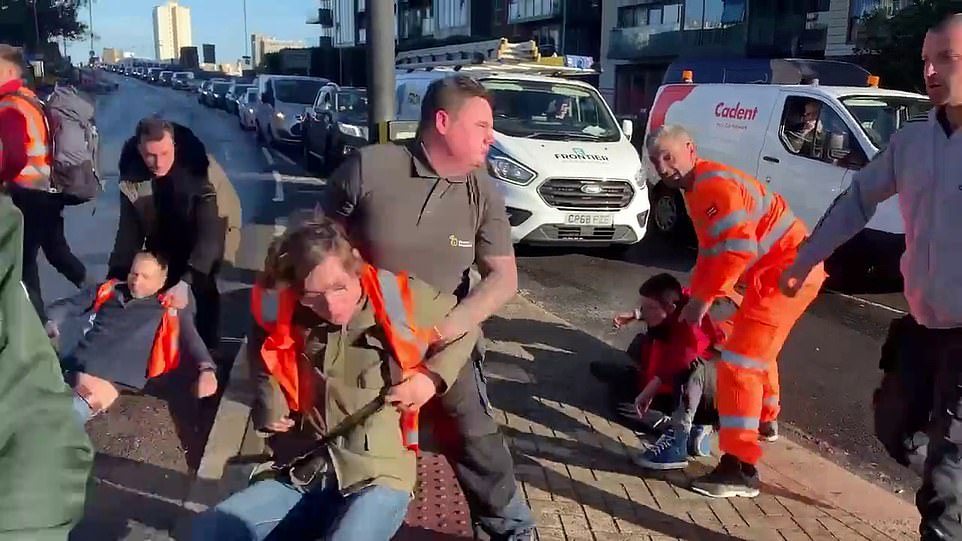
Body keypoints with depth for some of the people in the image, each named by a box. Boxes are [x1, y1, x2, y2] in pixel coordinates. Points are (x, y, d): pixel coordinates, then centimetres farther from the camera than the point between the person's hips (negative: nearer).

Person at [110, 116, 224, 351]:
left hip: (200, 240, -3)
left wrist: (186, 281, -49)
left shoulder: (195, 170, -33)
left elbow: (209, 231, -38)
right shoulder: (133, 174, -22)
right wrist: (116, 275, -24)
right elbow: (129, 228, -14)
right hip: (161, 242, 3)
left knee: (205, 290, -15)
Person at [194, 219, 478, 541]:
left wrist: (432, 376, -7)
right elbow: (267, 360, 22)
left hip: (377, 477, -4)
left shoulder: (399, 300, -12)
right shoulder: (287, 313, -2)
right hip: (303, 475, 4)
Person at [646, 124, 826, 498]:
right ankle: (764, 418, 53)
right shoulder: (698, 189, 14)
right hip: (780, 268, 11)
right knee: (757, 346, 30)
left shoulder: (713, 186, -21)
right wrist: (694, 295, 11)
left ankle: (740, 468, -15)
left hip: (787, 270, -11)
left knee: (739, 360, -15)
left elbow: (738, 250, -29)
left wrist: (703, 299, -22)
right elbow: (710, 250, 20)